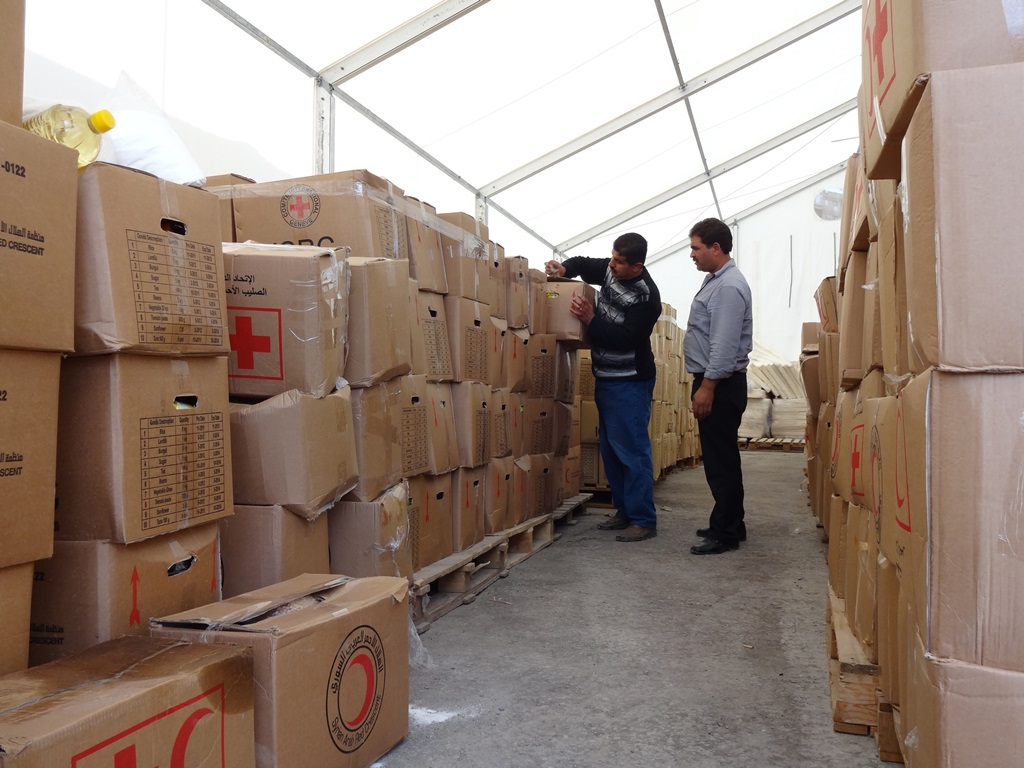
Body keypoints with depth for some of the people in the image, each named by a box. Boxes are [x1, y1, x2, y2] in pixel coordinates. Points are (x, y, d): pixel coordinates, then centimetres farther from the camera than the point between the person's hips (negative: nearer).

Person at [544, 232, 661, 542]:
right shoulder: (610, 270, 5)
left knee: (631, 451, -9)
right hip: (606, 378, 9)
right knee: (610, 448, 14)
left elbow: (625, 339, -23)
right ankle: (625, 511, 23)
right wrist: (563, 268, 2)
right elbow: (582, 264, 22)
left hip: (629, 383, -9)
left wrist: (590, 319, -23)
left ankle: (644, 520, -2)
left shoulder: (646, 296, -19)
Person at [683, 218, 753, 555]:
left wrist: (707, 387, -22)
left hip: (720, 385, -11)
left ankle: (724, 533, 2)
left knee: (720, 461, -5)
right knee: (720, 458, 16)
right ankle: (729, 524, 27)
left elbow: (724, 345, -23)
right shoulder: (716, 280, 16)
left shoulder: (729, 287, -17)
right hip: (711, 380, 11)